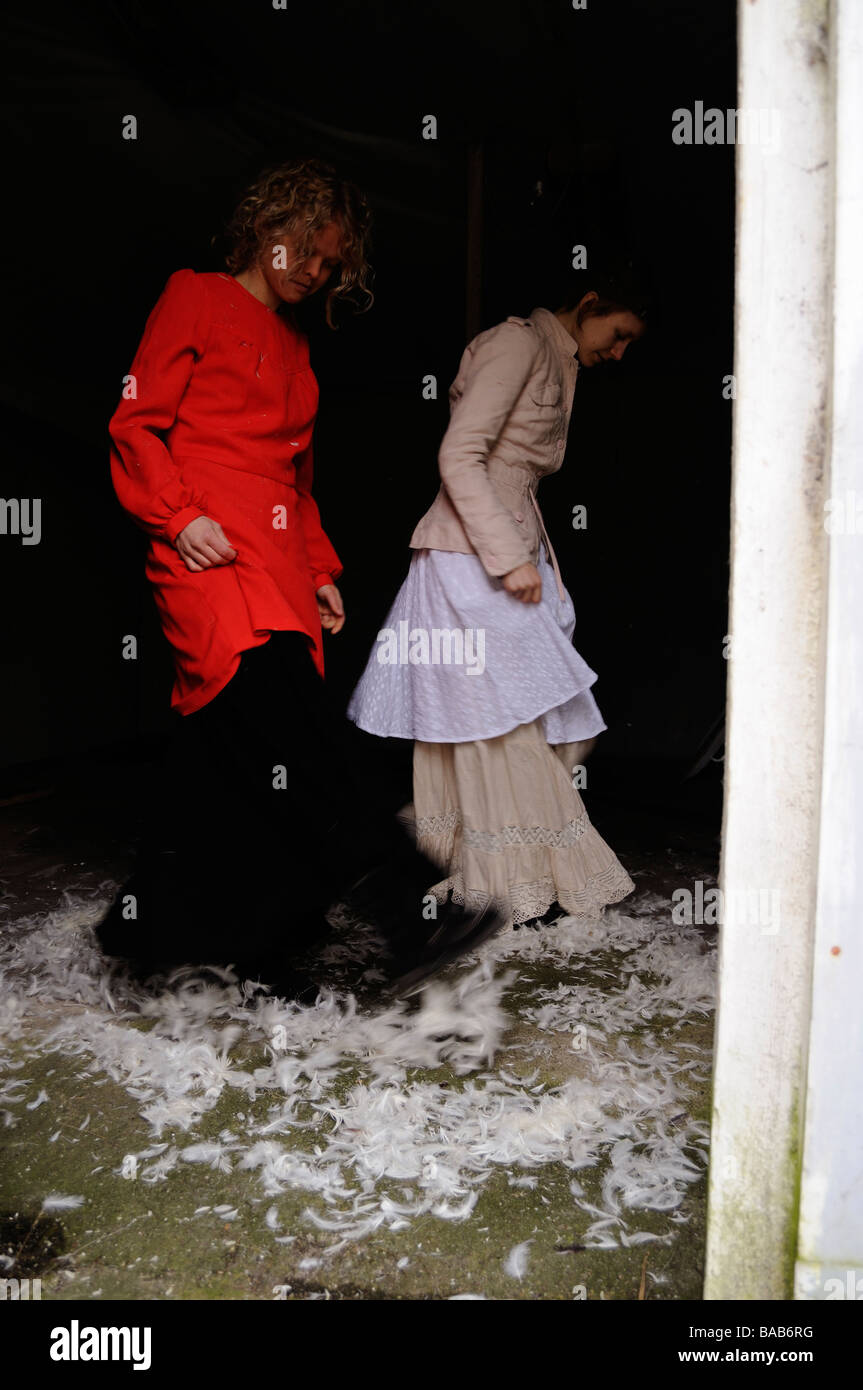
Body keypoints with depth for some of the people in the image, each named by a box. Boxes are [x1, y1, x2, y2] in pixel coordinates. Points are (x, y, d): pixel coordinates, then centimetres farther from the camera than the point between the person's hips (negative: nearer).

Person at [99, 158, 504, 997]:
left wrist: (320, 569, 21)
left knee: (241, 756, 0)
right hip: (208, 555, -7)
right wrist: (178, 517, -13)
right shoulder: (196, 302, 8)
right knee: (298, 744, -21)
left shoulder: (294, 345, 29)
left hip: (278, 570, 7)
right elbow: (135, 426, 1)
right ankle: (407, 916, -29)